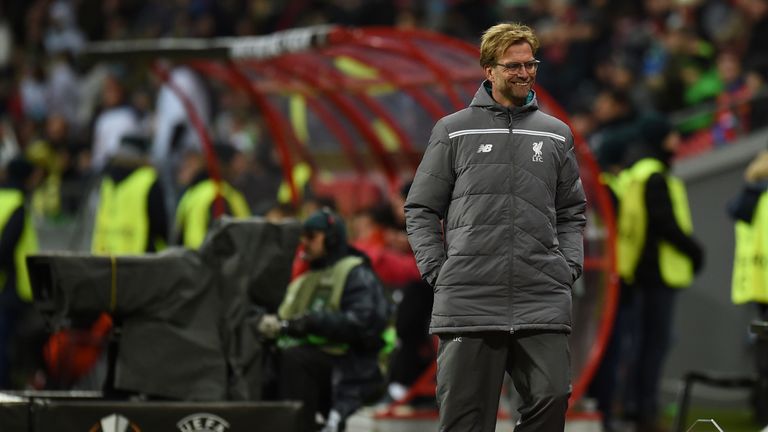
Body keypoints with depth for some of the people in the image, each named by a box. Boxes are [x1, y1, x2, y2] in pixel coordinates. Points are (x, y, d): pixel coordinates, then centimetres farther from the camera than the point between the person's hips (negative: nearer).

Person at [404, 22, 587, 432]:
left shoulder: (556, 134, 16)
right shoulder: (453, 130, 8)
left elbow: (572, 213, 22)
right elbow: (421, 209, 10)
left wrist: (569, 267, 6)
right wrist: (436, 271, -2)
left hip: (543, 302, 2)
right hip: (467, 301, -2)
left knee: (551, 398, -11)